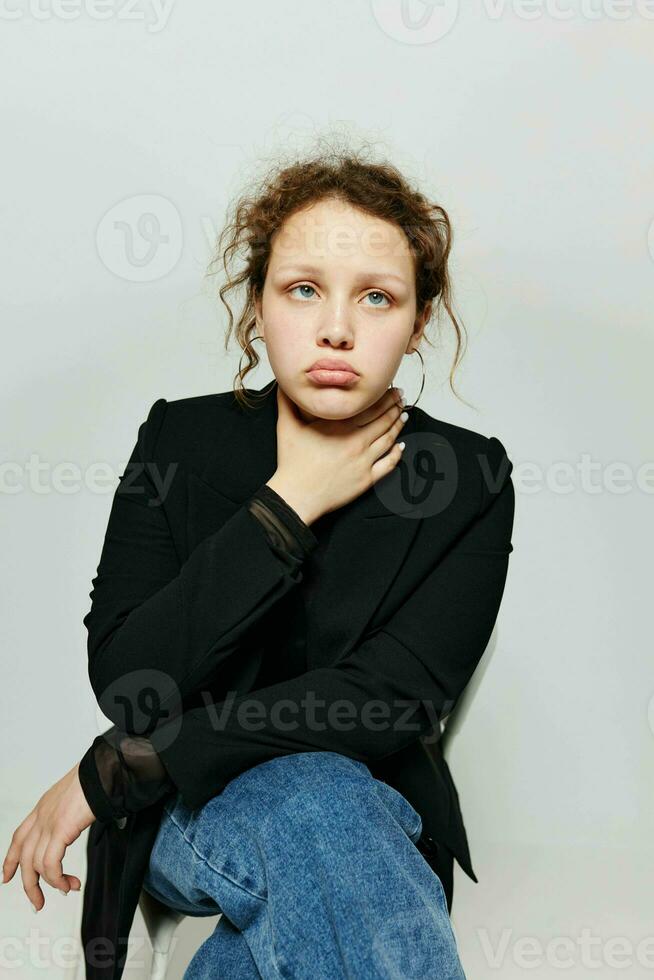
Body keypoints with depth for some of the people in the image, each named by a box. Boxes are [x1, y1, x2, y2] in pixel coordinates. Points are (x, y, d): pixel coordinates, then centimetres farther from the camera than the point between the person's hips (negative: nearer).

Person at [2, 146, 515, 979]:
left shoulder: (470, 480, -7)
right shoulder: (182, 440, -4)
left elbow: (393, 701, -18)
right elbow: (123, 682, -13)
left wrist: (110, 770, -18)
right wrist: (286, 506, -19)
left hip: (373, 810, 1)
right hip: (181, 817, 0)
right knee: (311, 800, -34)